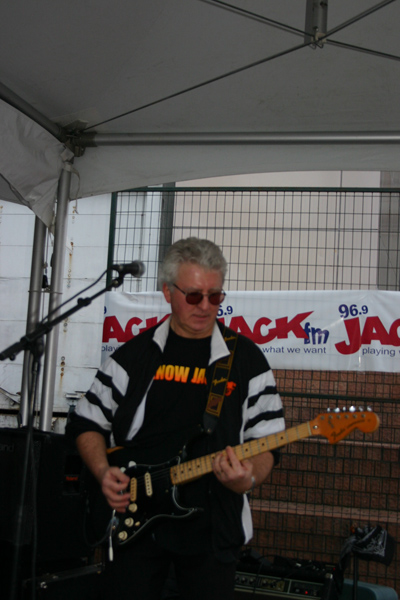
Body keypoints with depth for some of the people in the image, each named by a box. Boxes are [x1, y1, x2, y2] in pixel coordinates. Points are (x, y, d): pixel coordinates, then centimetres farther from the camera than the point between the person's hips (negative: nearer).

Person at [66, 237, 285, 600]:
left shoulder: (246, 359, 1)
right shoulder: (133, 355, 4)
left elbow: (267, 440, -1)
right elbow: (86, 422, 10)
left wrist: (249, 478, -21)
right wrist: (103, 471, -7)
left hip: (211, 528, -1)